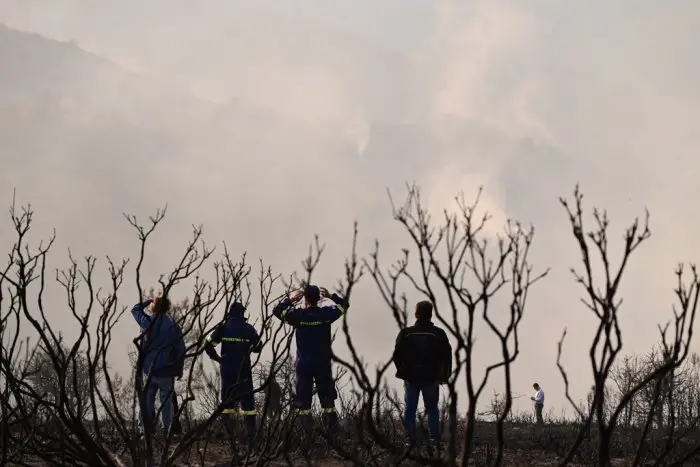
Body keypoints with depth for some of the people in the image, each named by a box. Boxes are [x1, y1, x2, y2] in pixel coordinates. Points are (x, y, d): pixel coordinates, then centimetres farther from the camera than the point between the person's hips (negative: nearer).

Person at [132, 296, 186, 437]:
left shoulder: (147, 322, -6)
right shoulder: (173, 326, -6)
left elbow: (135, 309, 15)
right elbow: (181, 350, -3)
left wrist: (149, 301, 16)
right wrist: (179, 370, 7)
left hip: (148, 370, 1)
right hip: (166, 372, -1)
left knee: (147, 400, 9)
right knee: (166, 402, 7)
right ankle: (167, 430, 4)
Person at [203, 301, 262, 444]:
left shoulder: (223, 327, -3)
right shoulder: (248, 329, -1)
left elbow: (208, 345, -7)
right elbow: (258, 347, 7)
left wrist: (217, 358, 6)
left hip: (227, 369, 0)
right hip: (244, 370, 0)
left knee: (227, 400, 9)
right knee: (247, 400, 5)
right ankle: (251, 432, 0)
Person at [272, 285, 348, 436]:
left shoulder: (297, 315, -10)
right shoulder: (326, 313, -6)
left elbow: (276, 311, 3)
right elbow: (344, 304, 11)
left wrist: (290, 299, 6)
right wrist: (331, 296, 11)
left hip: (303, 365, -1)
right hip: (323, 364, 1)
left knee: (303, 400, 6)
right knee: (327, 398, 8)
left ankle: (306, 432, 1)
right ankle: (331, 429, 4)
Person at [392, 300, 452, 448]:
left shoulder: (406, 333, -4)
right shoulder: (438, 334, -3)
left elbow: (397, 355, -3)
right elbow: (447, 356, -2)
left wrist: (402, 371, 12)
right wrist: (445, 375, 9)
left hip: (411, 377, 0)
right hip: (431, 378, 0)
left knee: (410, 409, 7)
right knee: (432, 409, 8)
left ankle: (410, 438, 2)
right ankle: (434, 439, 3)